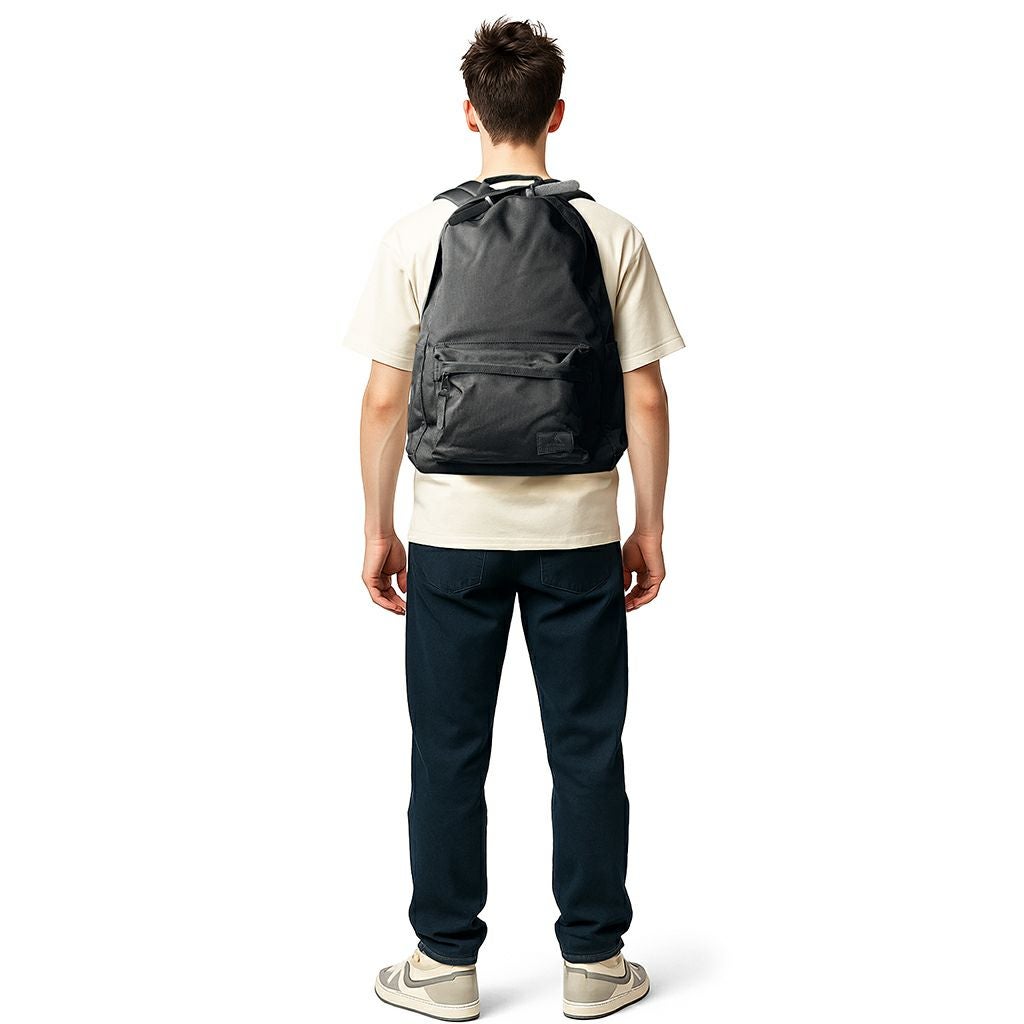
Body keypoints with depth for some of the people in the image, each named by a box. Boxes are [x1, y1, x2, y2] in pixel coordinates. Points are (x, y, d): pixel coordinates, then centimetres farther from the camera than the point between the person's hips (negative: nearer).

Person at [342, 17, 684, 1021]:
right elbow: (646, 398, -2)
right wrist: (649, 526, 8)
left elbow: (383, 401, -4)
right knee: (587, 751, 10)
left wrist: (378, 529, 6)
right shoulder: (612, 236, -3)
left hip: (455, 535, 0)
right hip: (579, 534, 1)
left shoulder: (419, 235, -5)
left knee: (449, 753, 10)